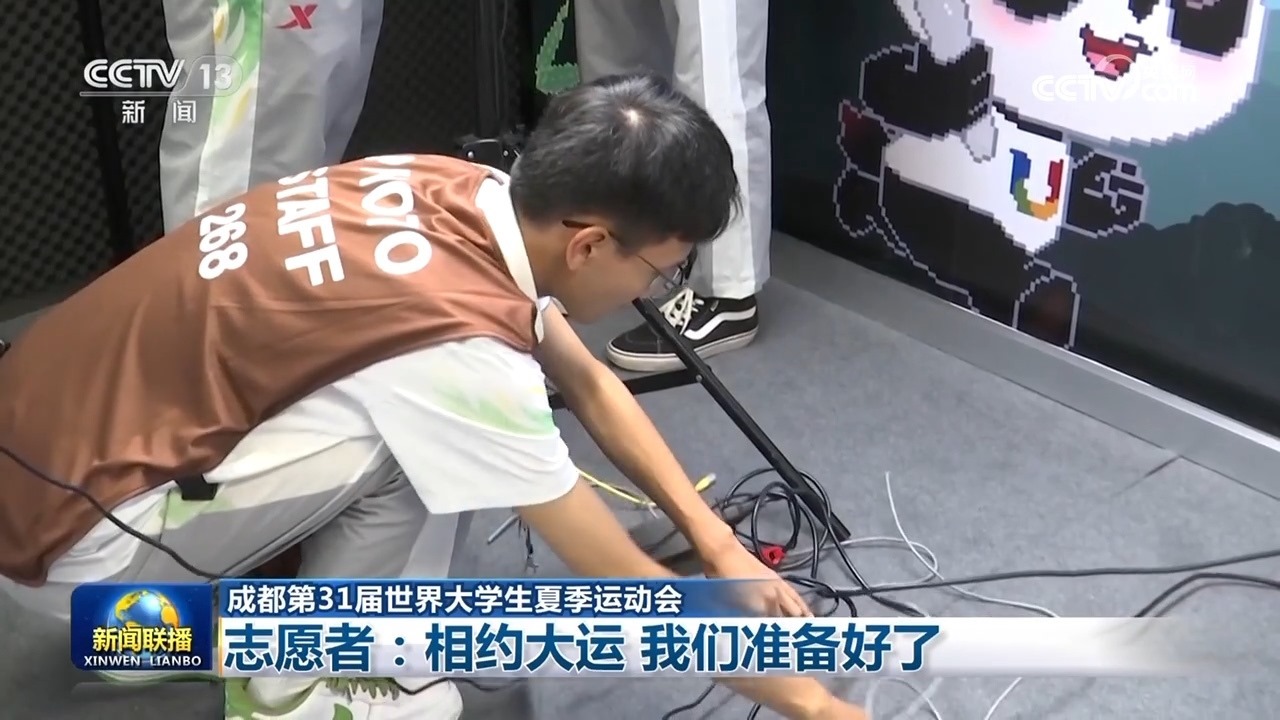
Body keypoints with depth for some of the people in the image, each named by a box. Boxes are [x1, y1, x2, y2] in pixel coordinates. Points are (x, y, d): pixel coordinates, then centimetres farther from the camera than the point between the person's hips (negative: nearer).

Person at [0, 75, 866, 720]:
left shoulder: (460, 193, -6)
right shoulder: (458, 342, -30)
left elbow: (589, 382, 9)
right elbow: (623, 590, -19)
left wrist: (721, 543, 7)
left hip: (74, 414, 8)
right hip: (72, 533, -8)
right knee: (420, 440, -19)